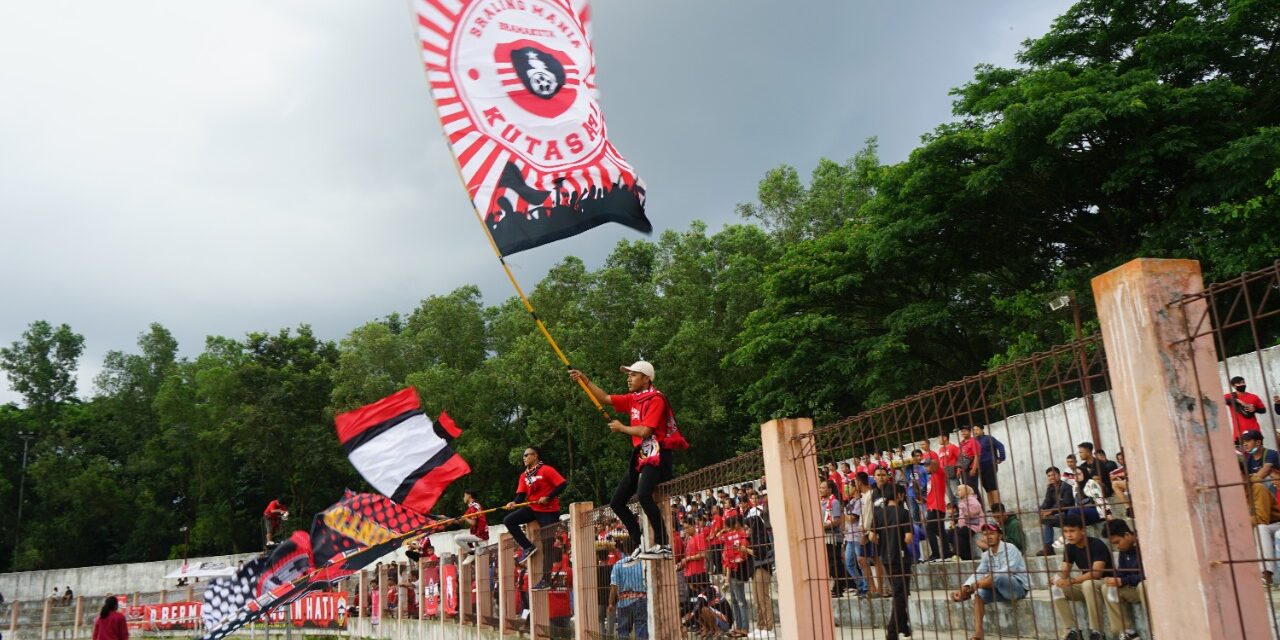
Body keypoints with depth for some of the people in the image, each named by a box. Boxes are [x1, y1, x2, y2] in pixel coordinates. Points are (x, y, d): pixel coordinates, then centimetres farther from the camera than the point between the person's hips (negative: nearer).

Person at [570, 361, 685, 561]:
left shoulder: (655, 399, -10)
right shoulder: (633, 399, 16)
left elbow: (645, 431, -19)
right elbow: (605, 398, 24)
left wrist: (621, 428, -3)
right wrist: (584, 379, 16)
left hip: (656, 454, -10)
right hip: (640, 456, 10)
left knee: (643, 494, -34)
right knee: (617, 502, 9)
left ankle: (663, 545, -31)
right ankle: (640, 546, 11)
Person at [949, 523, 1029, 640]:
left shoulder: (1009, 549, -12)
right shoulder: (986, 555, 8)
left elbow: (1007, 571, -26)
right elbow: (977, 574, -3)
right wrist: (964, 588, -22)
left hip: (1019, 587, -7)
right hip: (1002, 590, 7)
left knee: (998, 577, -36)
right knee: (980, 593, -21)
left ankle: (969, 591, -20)